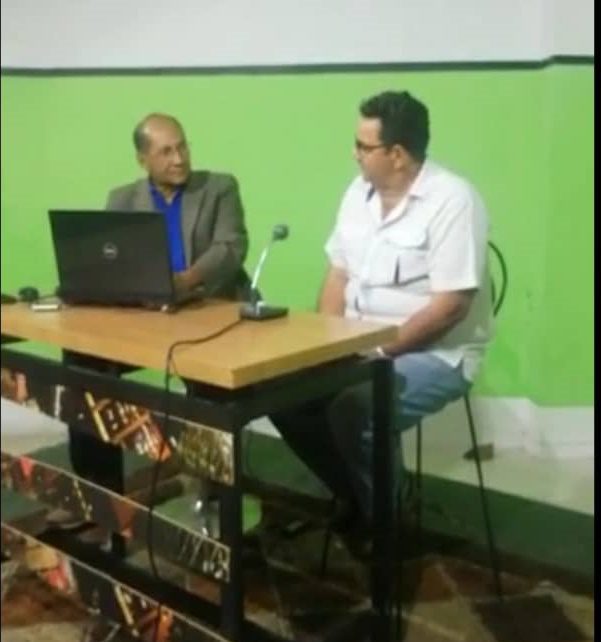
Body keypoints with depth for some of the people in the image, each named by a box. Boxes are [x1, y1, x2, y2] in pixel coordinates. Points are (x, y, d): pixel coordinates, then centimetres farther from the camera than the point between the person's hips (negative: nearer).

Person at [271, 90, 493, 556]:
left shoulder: (452, 201, -17)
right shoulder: (360, 192, 6)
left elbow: (450, 307, -21)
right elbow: (338, 276, 9)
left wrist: (380, 351, -21)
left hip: (435, 355, -7)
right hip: (359, 348, 8)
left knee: (353, 409, -30)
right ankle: (353, 501, 12)